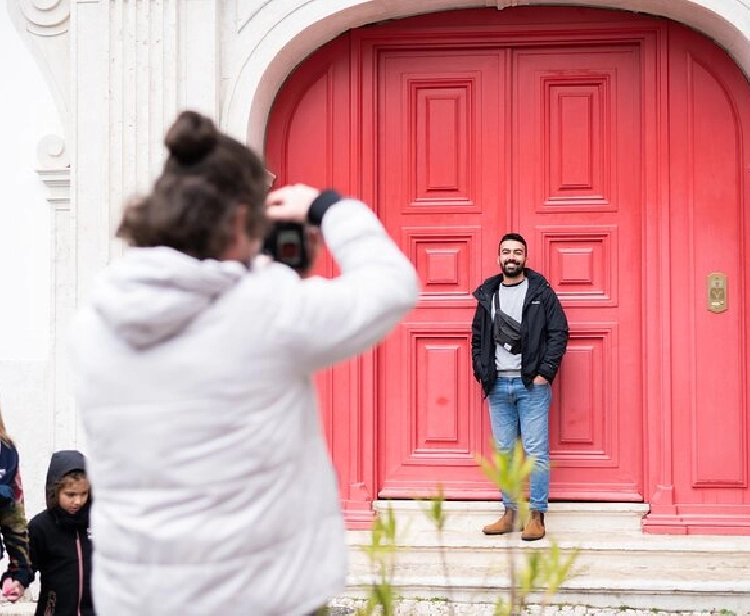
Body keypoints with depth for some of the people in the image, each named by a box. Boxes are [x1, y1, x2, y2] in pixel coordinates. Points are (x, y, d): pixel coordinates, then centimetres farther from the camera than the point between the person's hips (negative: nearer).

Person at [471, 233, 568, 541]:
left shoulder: (541, 292, 1)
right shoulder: (487, 294, 12)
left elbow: (558, 332, -3)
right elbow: (478, 337, 17)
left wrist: (545, 373, -10)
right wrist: (481, 372, 5)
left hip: (531, 385, -4)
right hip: (497, 385, 4)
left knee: (536, 453, -4)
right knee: (504, 452, 8)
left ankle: (537, 516, 0)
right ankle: (509, 513, 15)